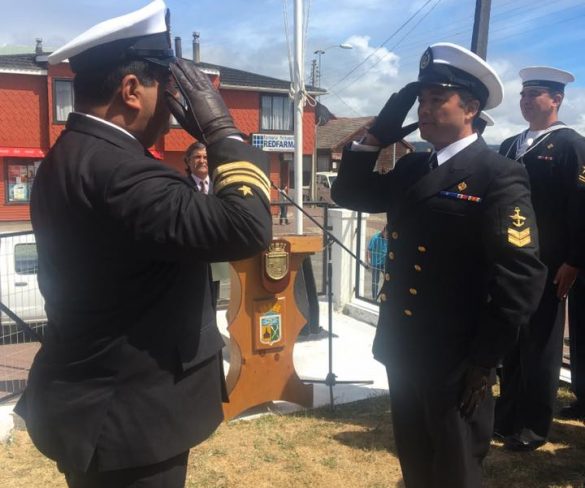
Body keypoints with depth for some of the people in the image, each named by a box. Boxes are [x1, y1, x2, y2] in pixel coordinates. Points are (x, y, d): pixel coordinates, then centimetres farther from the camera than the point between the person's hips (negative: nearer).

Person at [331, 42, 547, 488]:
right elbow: (349, 195, 10)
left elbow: (520, 278, -19)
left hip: (455, 360, -7)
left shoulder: (499, 176, -15)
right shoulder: (411, 168, 9)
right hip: (404, 350, 7)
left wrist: (484, 363, -17)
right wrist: (378, 135, -1)